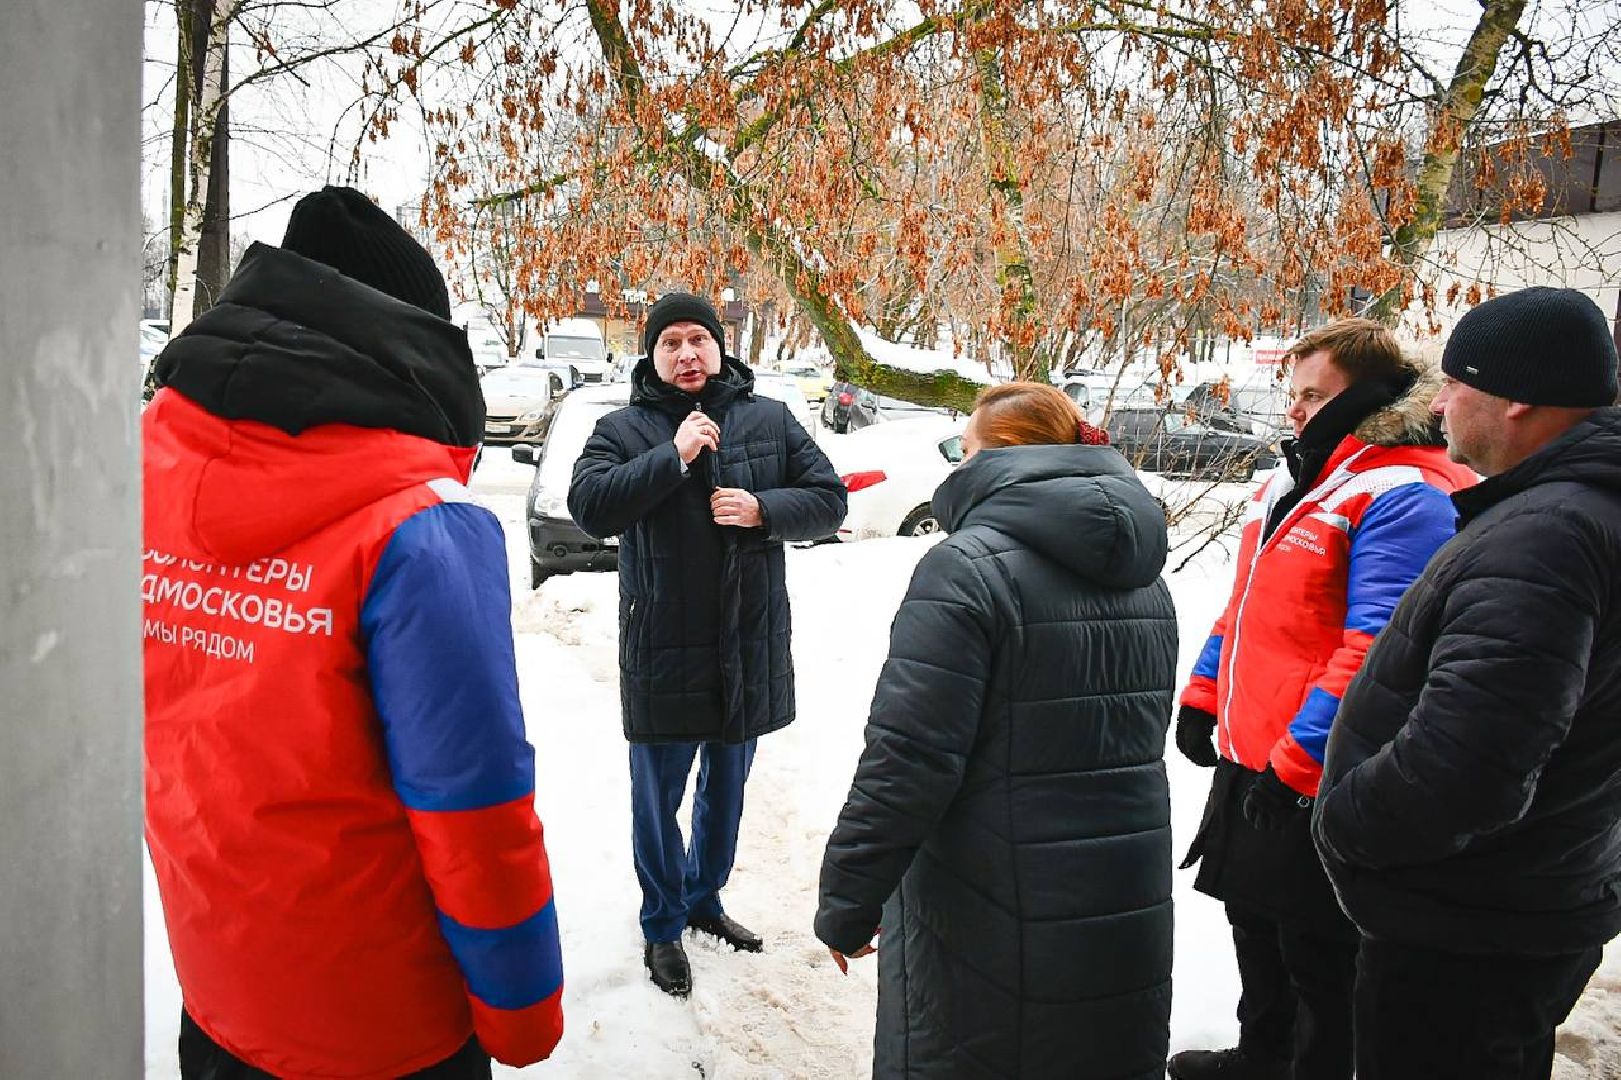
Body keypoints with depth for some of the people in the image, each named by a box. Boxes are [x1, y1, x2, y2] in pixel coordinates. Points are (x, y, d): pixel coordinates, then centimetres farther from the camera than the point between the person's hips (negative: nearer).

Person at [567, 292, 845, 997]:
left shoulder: (770, 421, 4)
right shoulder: (623, 429, -3)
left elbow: (828, 500, 3)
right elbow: (590, 506, -18)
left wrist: (763, 509, -16)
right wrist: (674, 455, -23)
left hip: (751, 642, 3)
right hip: (663, 648, -3)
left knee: (727, 785, 20)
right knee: (658, 794, 9)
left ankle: (704, 898, 42)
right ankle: (662, 925, 30)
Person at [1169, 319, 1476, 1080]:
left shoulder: (1404, 497, -18)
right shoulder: (1292, 481, 11)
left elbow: (1374, 646, -26)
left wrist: (1300, 759, -25)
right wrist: (1203, 698, 15)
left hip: (1317, 782, -9)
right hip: (1249, 761, 9)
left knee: (1319, 954, 7)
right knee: (1257, 928, 24)